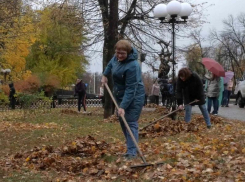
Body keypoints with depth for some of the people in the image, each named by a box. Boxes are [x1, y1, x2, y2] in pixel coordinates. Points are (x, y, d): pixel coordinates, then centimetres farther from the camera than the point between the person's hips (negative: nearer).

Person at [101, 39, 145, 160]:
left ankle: (132, 152, -12)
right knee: (123, 122, 11)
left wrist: (123, 106, -33)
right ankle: (131, 147, 20)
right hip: (120, 96, 9)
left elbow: (130, 89, -31)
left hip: (133, 97, -9)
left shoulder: (132, 66, -30)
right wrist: (105, 75, 18)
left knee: (131, 123, -12)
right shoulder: (117, 57, -4)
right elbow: (111, 64, 23)